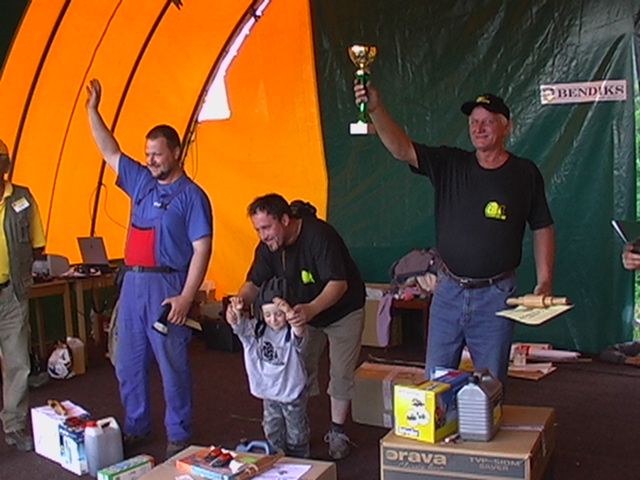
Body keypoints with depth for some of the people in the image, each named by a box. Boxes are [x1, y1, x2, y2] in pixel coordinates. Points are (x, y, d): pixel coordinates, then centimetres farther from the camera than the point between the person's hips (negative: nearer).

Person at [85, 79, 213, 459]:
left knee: (173, 364, 0)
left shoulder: (191, 195, -6)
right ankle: (136, 429, 28)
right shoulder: (141, 182, 13)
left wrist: (186, 296, -18)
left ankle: (180, 437, 12)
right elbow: (110, 152, 20)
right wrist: (92, 110, 11)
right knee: (129, 363, 13)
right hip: (133, 283, 7)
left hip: (166, 285, -7)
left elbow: (202, 248, -11)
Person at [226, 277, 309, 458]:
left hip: (293, 392, -4)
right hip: (268, 391, 4)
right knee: (272, 432, 20)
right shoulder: (255, 329, -12)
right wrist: (236, 312, -51)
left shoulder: (292, 332, -24)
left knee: (296, 433, 16)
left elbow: (300, 331, -47)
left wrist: (291, 315, -69)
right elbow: (237, 324, -26)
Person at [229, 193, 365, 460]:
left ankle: (337, 432, 15)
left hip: (343, 310, -5)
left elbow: (338, 283, -39)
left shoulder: (319, 235, -34)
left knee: (341, 374, -1)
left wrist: (311, 309, -57)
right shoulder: (267, 247, -13)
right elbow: (254, 283, -12)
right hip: (305, 311, 6)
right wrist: (240, 301, -36)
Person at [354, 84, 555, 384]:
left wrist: (544, 281, -2)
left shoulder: (525, 174, 0)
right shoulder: (450, 165, 1)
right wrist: (376, 110, -27)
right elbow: (402, 150, -12)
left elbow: (542, 228, 6)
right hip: (449, 291, 2)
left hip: (495, 295, -1)